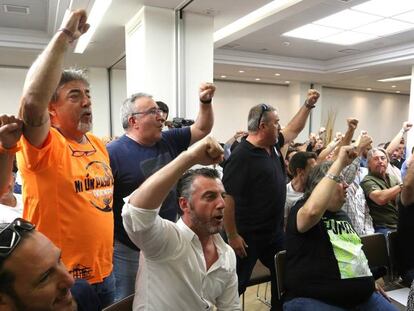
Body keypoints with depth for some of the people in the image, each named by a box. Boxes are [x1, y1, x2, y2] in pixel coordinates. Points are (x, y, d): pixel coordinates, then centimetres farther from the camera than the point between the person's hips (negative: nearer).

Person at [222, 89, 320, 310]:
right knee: (236, 284, 8)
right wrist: (232, 236, -21)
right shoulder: (241, 156, -23)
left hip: (275, 232, 8)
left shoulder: (273, 145, 3)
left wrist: (308, 105, 18)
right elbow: (227, 197, -23)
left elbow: (293, 129, 22)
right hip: (247, 236, -8)